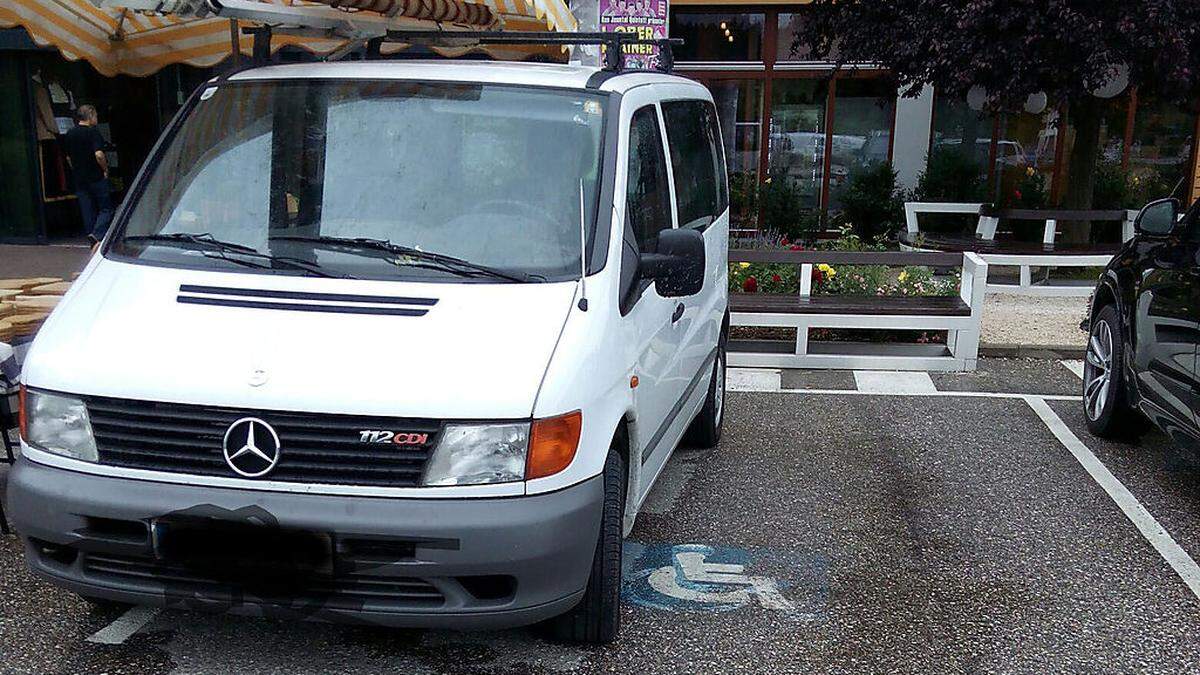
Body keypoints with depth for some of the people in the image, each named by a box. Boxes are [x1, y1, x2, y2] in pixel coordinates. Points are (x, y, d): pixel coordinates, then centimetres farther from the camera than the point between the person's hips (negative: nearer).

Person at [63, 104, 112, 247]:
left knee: (88, 212, 10)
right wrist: (105, 169, -9)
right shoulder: (92, 132, -12)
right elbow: (99, 155, -23)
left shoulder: (70, 134, 10)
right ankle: (97, 234, -19)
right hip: (97, 178, -6)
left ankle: (93, 241, 11)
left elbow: (68, 158, 17)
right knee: (105, 209, 0)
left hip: (79, 180, 6)